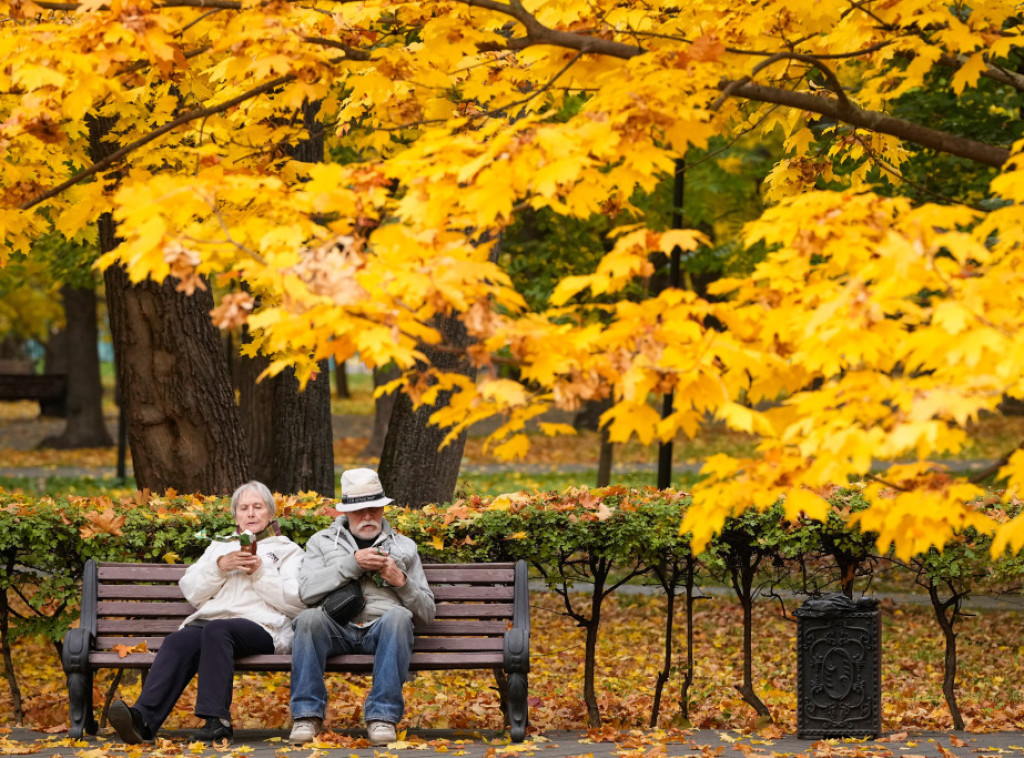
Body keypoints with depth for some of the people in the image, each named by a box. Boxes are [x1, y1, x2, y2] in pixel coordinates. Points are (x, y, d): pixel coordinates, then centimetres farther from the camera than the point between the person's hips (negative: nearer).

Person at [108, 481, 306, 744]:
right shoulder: (220, 547, 34)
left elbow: (295, 603, 4)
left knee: (217, 629, -38)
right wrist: (220, 566, 3)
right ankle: (143, 717, -50)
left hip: (261, 627, -3)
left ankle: (216, 719, -43)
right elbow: (191, 592, 18)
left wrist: (260, 572, -3)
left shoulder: (288, 551, 22)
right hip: (207, 621, 3)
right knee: (178, 642, -32)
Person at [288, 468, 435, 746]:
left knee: (398, 616, -35)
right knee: (309, 618, -34)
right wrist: (352, 563, -6)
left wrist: (401, 581, 0)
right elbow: (307, 590, 1)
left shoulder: (404, 547, 24)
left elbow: (426, 613, 18)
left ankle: (382, 716, -37)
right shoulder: (322, 542, 22)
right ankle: (308, 715, -29)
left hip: (382, 630, 0)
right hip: (337, 629, 0)